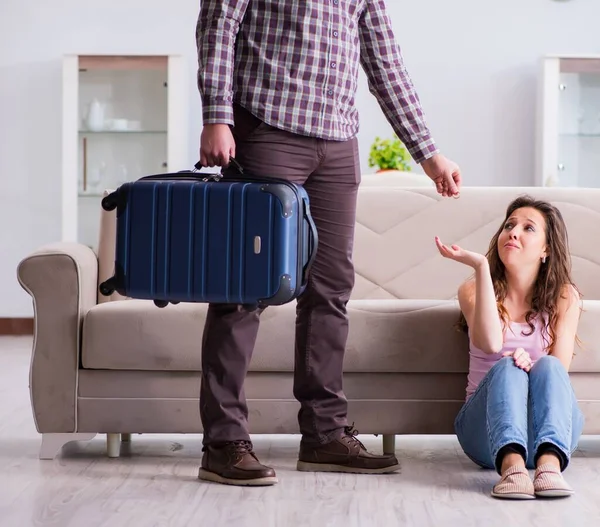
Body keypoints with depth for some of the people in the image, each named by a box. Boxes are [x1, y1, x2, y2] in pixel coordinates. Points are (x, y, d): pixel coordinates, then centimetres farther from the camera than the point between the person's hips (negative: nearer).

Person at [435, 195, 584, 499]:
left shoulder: (564, 297, 4)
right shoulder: (474, 290, 2)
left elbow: (559, 372, -3)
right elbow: (490, 343, -19)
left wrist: (533, 364, -27)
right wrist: (481, 266, -23)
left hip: (549, 429, 1)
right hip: (487, 426, 0)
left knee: (547, 366, -28)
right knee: (507, 368, -30)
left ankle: (550, 465, -53)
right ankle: (511, 465, -57)